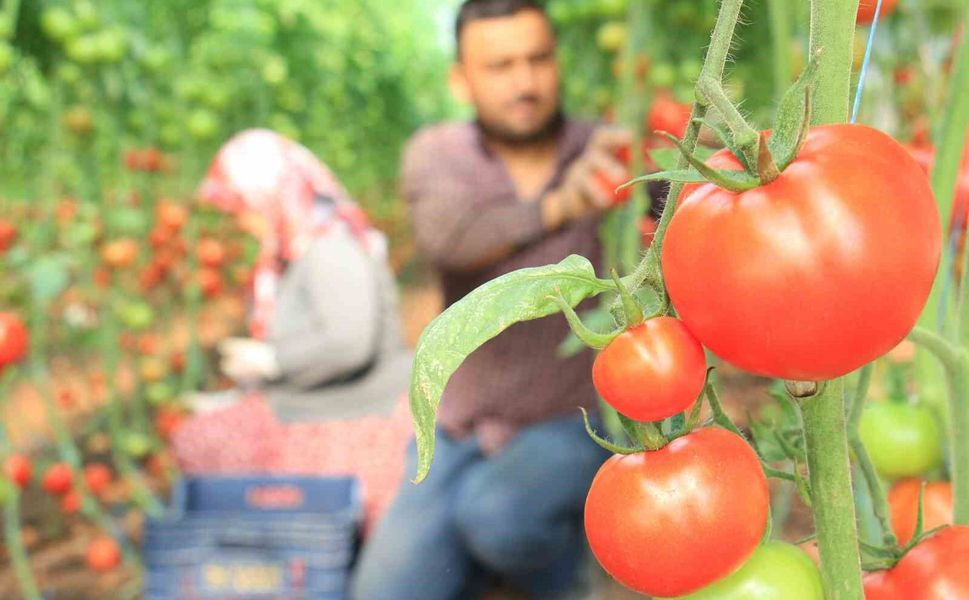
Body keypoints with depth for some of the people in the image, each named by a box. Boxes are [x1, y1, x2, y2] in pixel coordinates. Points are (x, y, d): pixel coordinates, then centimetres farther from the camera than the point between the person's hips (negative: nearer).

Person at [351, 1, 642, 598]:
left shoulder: (610, 156, -11)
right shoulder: (435, 155, -10)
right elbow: (449, 236, -32)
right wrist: (557, 207, -52)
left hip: (582, 423, -2)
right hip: (467, 433, 2)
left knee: (497, 514, -33)